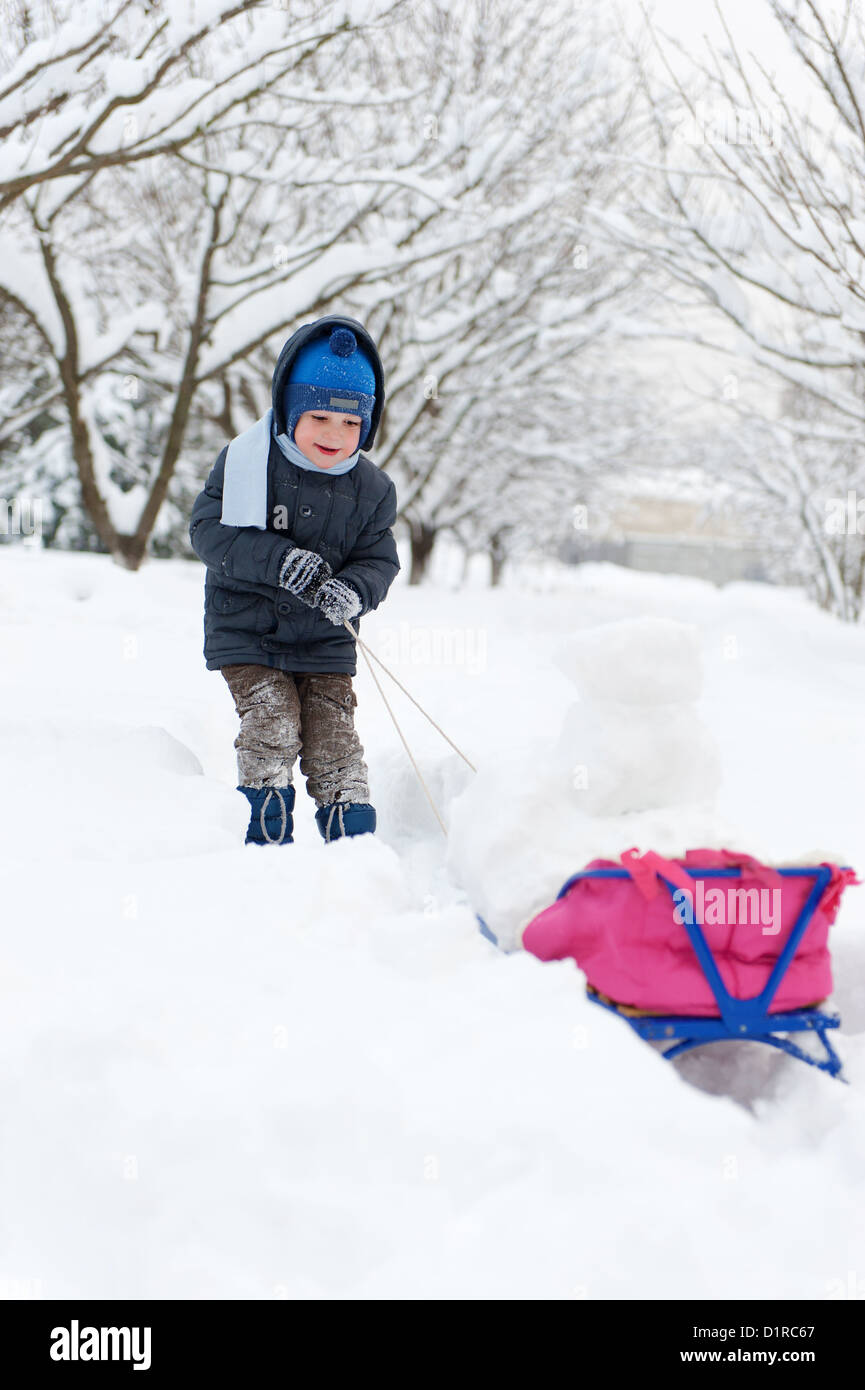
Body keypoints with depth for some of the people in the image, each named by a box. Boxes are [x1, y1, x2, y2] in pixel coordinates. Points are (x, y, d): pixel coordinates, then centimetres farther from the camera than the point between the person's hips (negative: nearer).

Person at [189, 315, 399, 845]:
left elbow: (379, 559, 1)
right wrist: (278, 560, -27)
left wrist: (353, 590, -23)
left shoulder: (371, 489, 0)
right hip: (248, 635, -2)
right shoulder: (245, 461, -9)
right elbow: (209, 530, -14)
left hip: (325, 643, 2)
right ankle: (267, 839, -1)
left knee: (334, 739, 0)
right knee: (271, 727, -13)